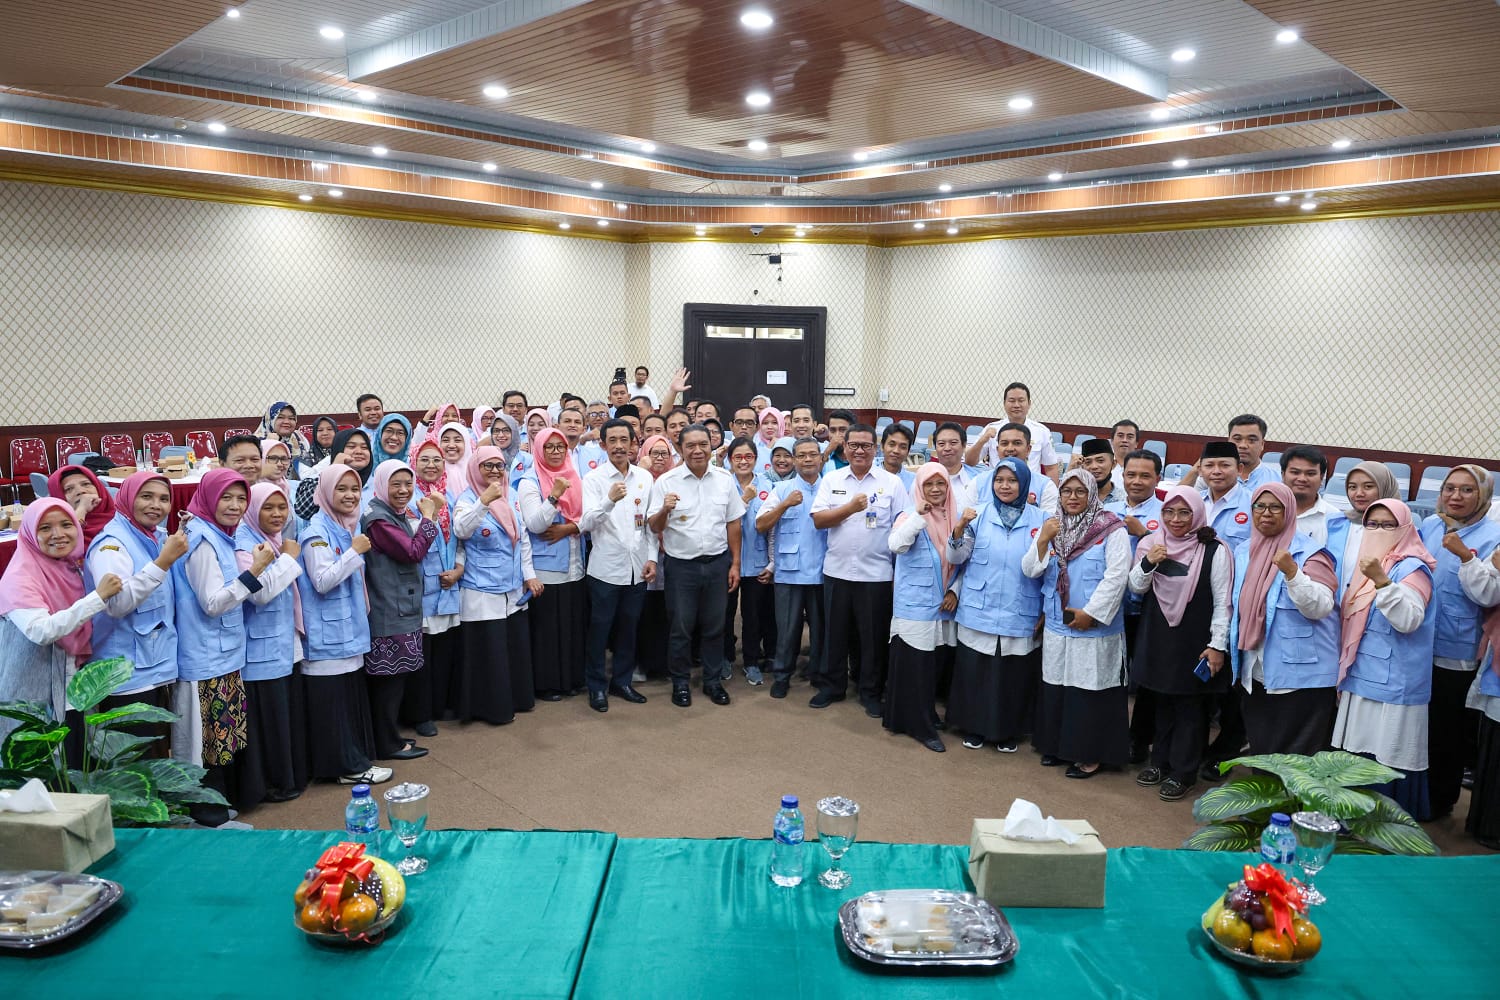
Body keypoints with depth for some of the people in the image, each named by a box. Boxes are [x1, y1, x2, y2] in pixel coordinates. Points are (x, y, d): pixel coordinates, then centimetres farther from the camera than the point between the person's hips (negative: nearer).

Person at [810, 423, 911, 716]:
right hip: (837, 570, 2)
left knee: (873, 635, 7)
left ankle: (871, 693, 21)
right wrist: (850, 507, -17)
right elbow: (818, 520, -3)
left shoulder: (892, 483, -2)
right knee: (835, 632, 12)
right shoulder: (831, 479, 4)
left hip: (876, 573, -2)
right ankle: (831, 685, 26)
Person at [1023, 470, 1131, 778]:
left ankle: (1091, 754, 14)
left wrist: (1091, 612, -17)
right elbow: (1030, 570, 3)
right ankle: (1057, 744, 28)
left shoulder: (1112, 530, -8)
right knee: (1056, 686, 13)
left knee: (1091, 690, 2)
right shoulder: (1051, 527, 9)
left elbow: (1116, 576, -15)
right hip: (1057, 625, 5)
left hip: (1095, 627, -5)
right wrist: (1043, 540, -12)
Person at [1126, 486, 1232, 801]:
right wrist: (1147, 563, -12)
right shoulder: (1150, 543, 3)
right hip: (1157, 639, 4)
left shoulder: (1215, 551, -10)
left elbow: (1223, 602, -8)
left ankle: (1183, 772, 16)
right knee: (1162, 702, 15)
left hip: (1195, 642, -4)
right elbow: (1137, 589, 6)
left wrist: (1218, 645, -11)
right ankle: (1160, 762, 29)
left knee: (1190, 707, 5)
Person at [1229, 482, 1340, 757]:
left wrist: (1292, 572, -32)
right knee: (1259, 753, 17)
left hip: (1300, 675, -6)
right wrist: (1237, 660, 17)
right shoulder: (1243, 553, 10)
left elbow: (1320, 608, -19)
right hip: (1255, 675, 6)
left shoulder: (1309, 553, -9)